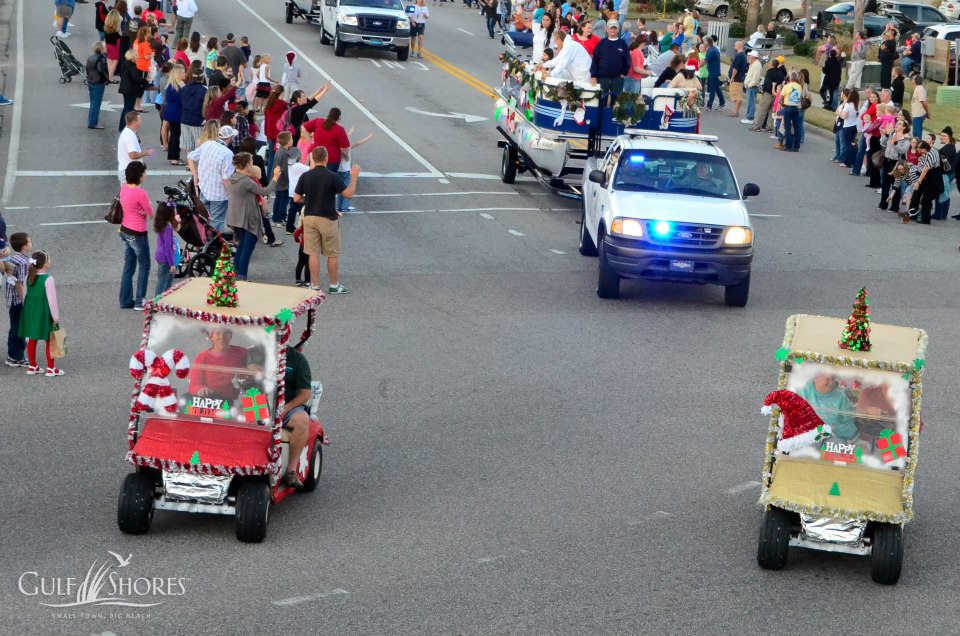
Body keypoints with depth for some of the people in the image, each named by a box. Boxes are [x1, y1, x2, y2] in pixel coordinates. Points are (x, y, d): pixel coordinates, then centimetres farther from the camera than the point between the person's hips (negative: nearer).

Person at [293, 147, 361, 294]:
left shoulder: (305, 177, -4)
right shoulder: (332, 177, -13)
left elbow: (296, 198, 0)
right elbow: (349, 194, -9)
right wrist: (354, 177, 3)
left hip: (309, 218, 3)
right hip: (328, 219, -3)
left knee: (313, 253, 6)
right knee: (333, 254, 10)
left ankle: (315, 286, 6)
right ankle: (334, 285, 16)